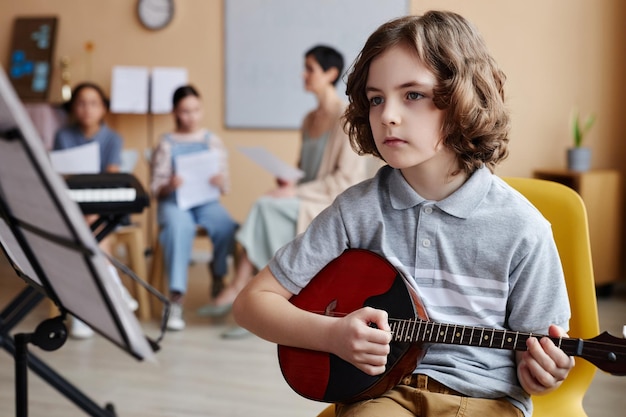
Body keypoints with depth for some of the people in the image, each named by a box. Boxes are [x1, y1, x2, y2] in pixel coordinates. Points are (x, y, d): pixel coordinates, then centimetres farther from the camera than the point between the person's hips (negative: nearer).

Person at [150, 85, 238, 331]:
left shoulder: (212, 141, 10)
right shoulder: (166, 145, 6)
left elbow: (225, 187, 9)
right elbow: (156, 189, 2)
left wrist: (221, 182, -14)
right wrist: (169, 186, -20)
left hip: (207, 202, 2)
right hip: (174, 203, -2)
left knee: (227, 227, -31)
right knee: (179, 227, -38)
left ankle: (218, 273, 2)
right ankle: (176, 297, -36)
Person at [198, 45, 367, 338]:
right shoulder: (309, 119, 16)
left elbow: (346, 178, -15)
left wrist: (298, 191, -20)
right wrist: (290, 179, -1)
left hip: (336, 204, -7)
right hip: (306, 201, 7)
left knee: (267, 207, -27)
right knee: (267, 212, -23)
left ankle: (237, 289, -22)